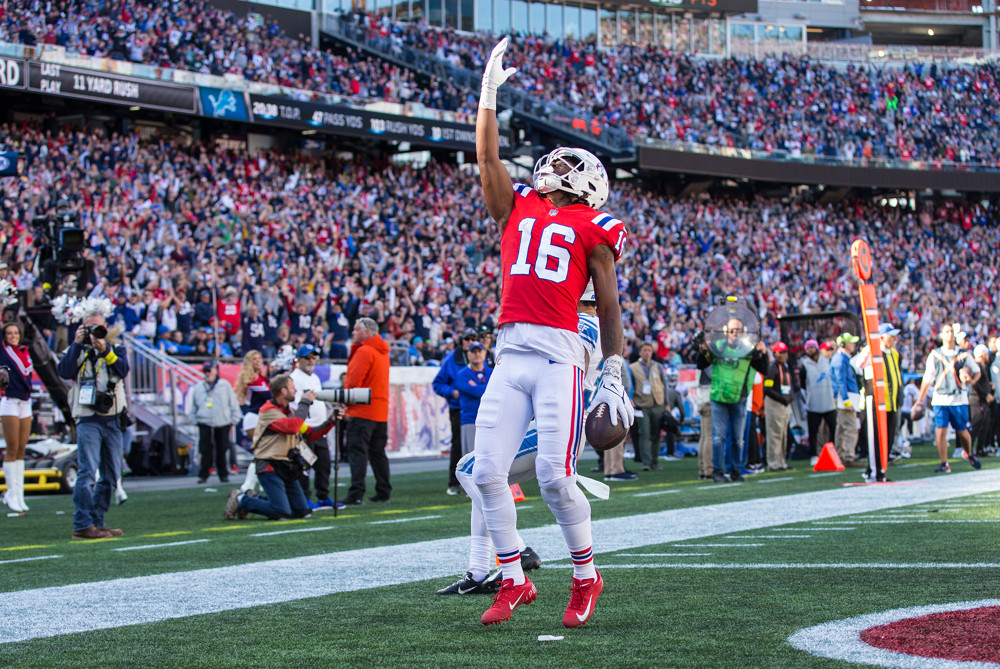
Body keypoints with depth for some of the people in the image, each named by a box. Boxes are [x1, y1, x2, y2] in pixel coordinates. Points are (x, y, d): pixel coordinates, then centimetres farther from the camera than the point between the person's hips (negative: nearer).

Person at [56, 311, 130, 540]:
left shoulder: (116, 349, 13)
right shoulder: (77, 350, 6)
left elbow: (123, 370, -7)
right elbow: (64, 372, -12)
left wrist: (105, 351, -19)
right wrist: (77, 344, -14)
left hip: (113, 420, 4)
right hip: (88, 420, -4)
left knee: (111, 475, 8)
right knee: (87, 472, -14)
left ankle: (97, 521, 17)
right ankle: (82, 525, -15)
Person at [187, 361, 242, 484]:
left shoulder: (225, 385, 4)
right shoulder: (198, 387, 9)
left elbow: (233, 403, 7)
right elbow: (193, 407, 17)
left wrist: (233, 420, 3)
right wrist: (195, 420, 8)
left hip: (222, 424, -1)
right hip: (204, 424, 1)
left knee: (222, 450, 3)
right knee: (205, 450, -7)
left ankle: (223, 474, 12)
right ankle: (203, 474, -3)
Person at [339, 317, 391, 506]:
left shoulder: (364, 351, -12)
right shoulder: (383, 352, 16)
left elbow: (353, 381, -17)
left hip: (362, 411, -9)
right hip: (381, 411, 9)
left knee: (357, 450, -10)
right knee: (377, 452, 14)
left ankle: (356, 493, -16)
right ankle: (383, 492, 16)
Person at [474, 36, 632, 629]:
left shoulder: (592, 228, 7)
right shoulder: (517, 208, 19)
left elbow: (610, 309, 9)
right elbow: (488, 157, 17)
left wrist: (614, 377, 6)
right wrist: (489, 93, 15)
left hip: (559, 356, -5)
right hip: (510, 354, 5)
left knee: (555, 476, -11)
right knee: (488, 473, -2)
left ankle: (586, 576, 9)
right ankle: (514, 581, 10)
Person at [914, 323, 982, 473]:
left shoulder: (964, 354, 7)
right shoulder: (935, 355, 6)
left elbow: (977, 371, 15)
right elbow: (927, 379, 7)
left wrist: (972, 380, -9)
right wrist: (920, 400, 2)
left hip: (959, 399, 0)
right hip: (940, 399, 0)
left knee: (962, 431, 4)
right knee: (940, 431, -10)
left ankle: (969, 453, 34)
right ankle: (944, 464, -3)